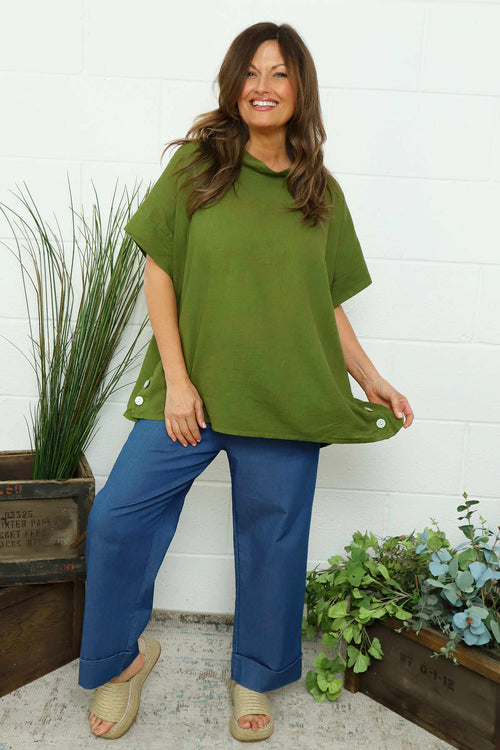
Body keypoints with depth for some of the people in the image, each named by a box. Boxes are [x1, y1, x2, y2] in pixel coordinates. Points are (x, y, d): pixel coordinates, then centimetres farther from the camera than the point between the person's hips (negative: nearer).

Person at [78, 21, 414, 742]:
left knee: (273, 539, 10)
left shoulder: (321, 192, 7)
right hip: (191, 391, -1)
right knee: (116, 518, -4)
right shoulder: (195, 166, 1)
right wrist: (177, 380, -9)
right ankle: (122, 657, 25)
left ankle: (255, 678, 35)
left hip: (288, 400, 2)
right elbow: (159, 274, -2)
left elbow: (329, 303, 11)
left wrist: (371, 380, 5)